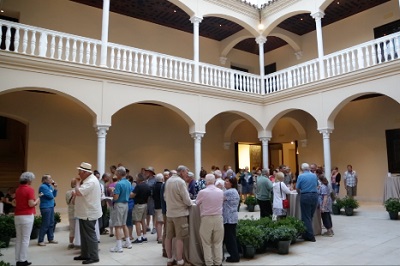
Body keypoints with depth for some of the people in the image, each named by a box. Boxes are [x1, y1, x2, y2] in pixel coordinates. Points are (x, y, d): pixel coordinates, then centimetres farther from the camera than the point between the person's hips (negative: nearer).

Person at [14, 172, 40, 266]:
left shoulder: (18, 189, 10)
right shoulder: (30, 189, -12)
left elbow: (16, 203, 16)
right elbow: (31, 204, -18)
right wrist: (36, 201, 2)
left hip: (17, 216, 7)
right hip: (27, 216, -7)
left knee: (18, 239, 13)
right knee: (25, 239, 0)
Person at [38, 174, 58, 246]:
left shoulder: (50, 186, 12)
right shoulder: (43, 187, -13)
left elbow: (54, 195, 12)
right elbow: (50, 196, -17)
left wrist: (55, 188, 2)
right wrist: (50, 195, 4)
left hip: (51, 207, 9)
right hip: (45, 207, -9)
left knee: (51, 224, 13)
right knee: (45, 224, -6)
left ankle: (51, 239, 22)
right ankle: (40, 241, 2)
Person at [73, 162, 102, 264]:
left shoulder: (90, 181, -21)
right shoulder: (88, 180, 13)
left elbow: (78, 192, -30)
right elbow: (81, 193, 21)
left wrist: (78, 182, -14)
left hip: (89, 214, -11)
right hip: (85, 213, 11)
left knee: (90, 235, -2)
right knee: (84, 235, 18)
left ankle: (94, 257, 6)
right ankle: (85, 254, 29)